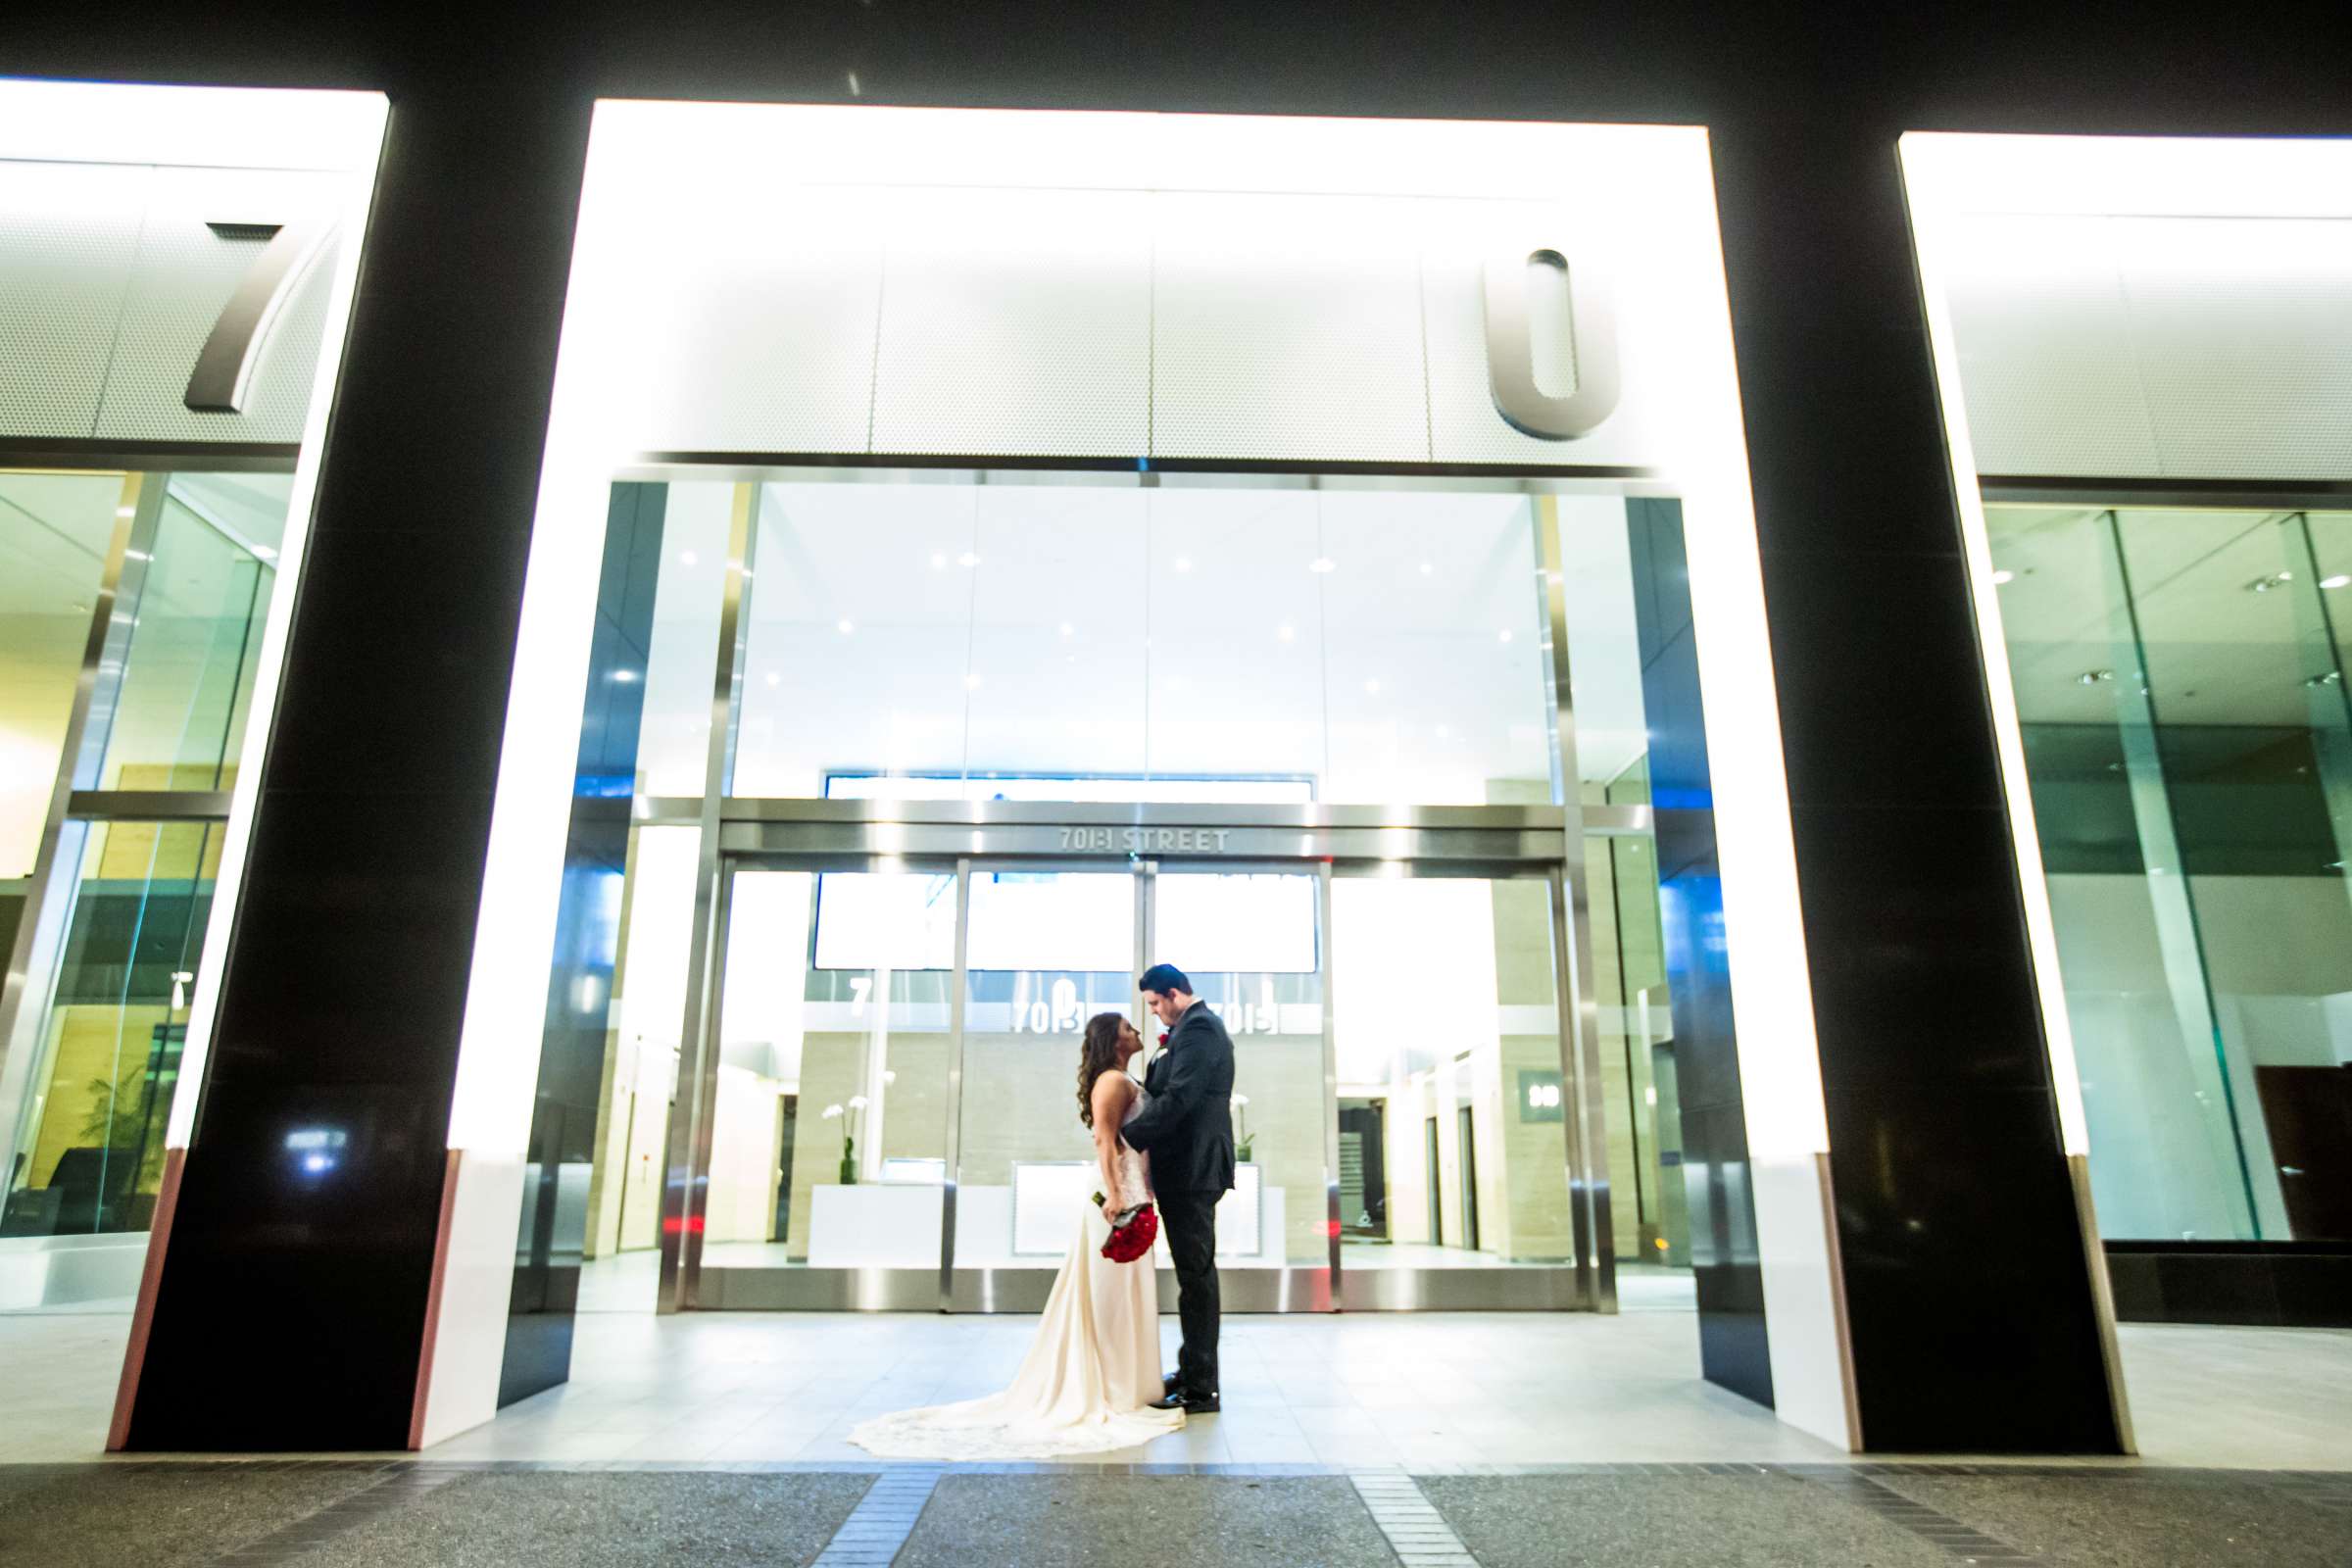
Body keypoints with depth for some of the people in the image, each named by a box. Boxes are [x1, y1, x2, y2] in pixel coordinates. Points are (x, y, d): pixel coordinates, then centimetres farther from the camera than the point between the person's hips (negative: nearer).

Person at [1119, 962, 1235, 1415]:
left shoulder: (1197, 1028, -16)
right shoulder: (1200, 1026, 18)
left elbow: (1177, 1098, -25)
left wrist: (1127, 1139, -24)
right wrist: (1163, 1057, 4)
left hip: (1191, 1168, -11)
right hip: (1192, 1167, 11)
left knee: (1195, 1272, -3)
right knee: (1195, 1271, 17)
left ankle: (1201, 1388, 5)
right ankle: (1194, 1371, 28)